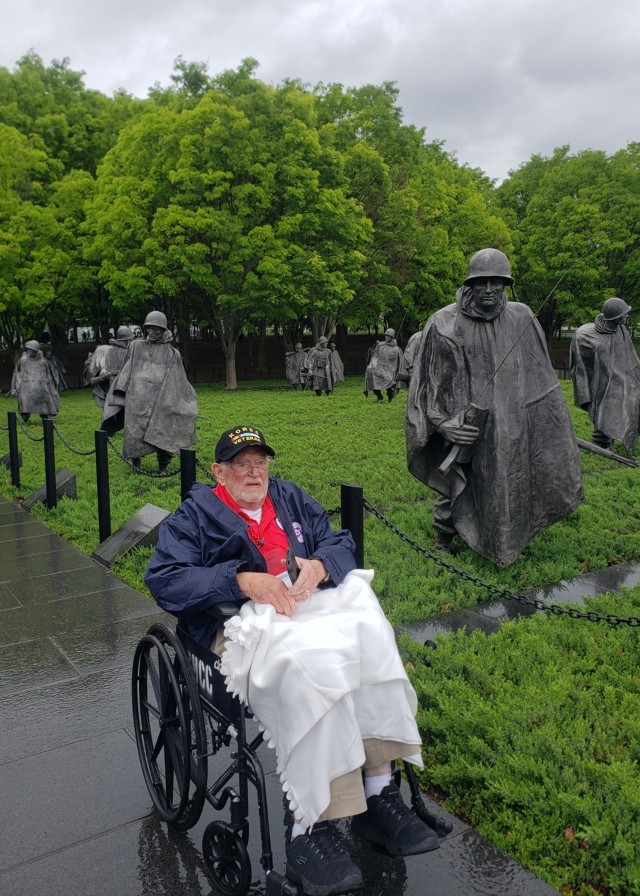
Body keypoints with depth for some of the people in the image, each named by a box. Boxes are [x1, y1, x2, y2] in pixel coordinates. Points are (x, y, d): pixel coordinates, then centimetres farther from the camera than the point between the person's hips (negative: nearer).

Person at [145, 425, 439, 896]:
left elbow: (340, 541, 20)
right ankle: (308, 830, -28)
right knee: (309, 664, -36)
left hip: (315, 601, 4)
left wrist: (321, 565, -6)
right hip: (248, 620, -4)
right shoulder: (196, 514, 13)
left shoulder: (291, 498, 26)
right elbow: (163, 578, -2)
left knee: (370, 639, -28)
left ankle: (379, 793, -22)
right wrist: (242, 579, -15)